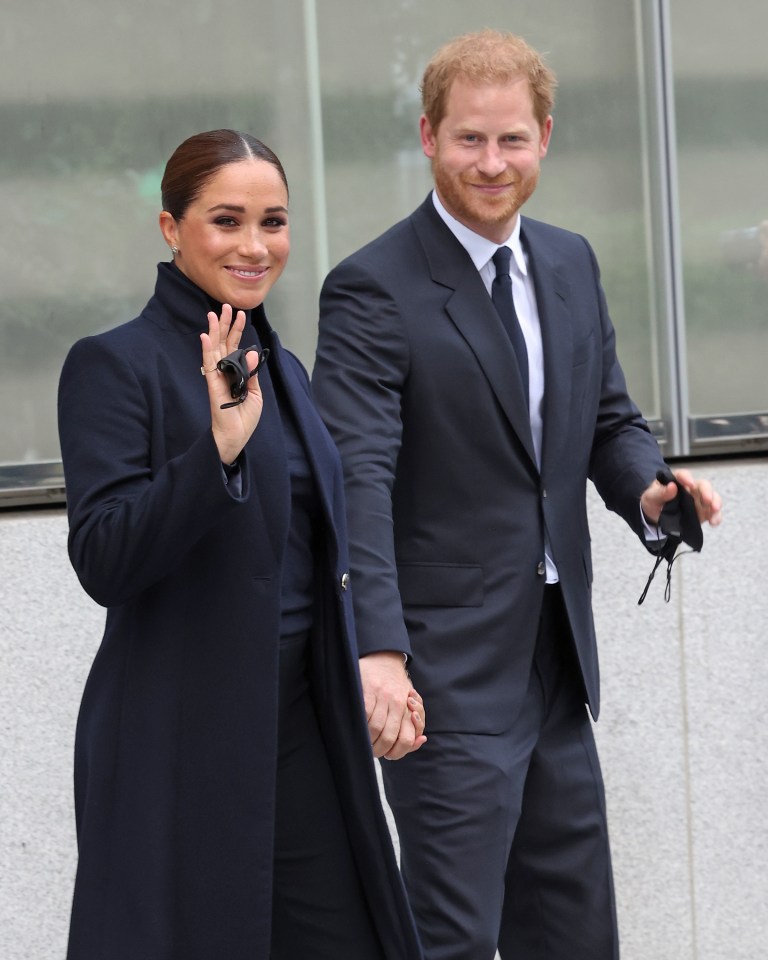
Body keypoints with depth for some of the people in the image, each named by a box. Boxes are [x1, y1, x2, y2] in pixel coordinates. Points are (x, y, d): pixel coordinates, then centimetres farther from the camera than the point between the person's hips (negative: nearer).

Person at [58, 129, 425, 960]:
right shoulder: (114, 364, -8)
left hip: (300, 727, 7)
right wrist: (217, 446, -29)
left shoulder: (281, 368, 15)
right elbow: (104, 563, -19)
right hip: (181, 738, -7)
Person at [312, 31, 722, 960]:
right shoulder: (373, 289, -12)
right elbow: (358, 479, -21)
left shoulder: (571, 264, 11)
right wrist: (379, 649, -33)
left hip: (556, 662, 7)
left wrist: (648, 489, -6)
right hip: (448, 671, -7)